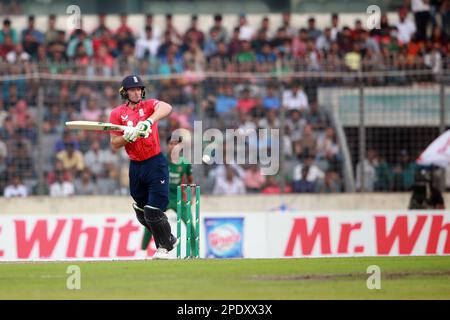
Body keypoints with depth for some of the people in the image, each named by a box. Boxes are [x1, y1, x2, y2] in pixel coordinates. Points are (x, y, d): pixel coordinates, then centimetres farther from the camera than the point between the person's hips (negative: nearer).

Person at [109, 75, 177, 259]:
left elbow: (167, 108, -25)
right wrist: (128, 136, -19)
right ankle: (169, 240, 33)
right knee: (142, 214, 12)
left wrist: (149, 121, -40)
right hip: (135, 166, 4)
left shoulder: (149, 105, -2)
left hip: (156, 163, -4)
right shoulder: (117, 113, 4)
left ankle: (164, 246, 11)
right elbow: (114, 144, 1)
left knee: (153, 212, -11)